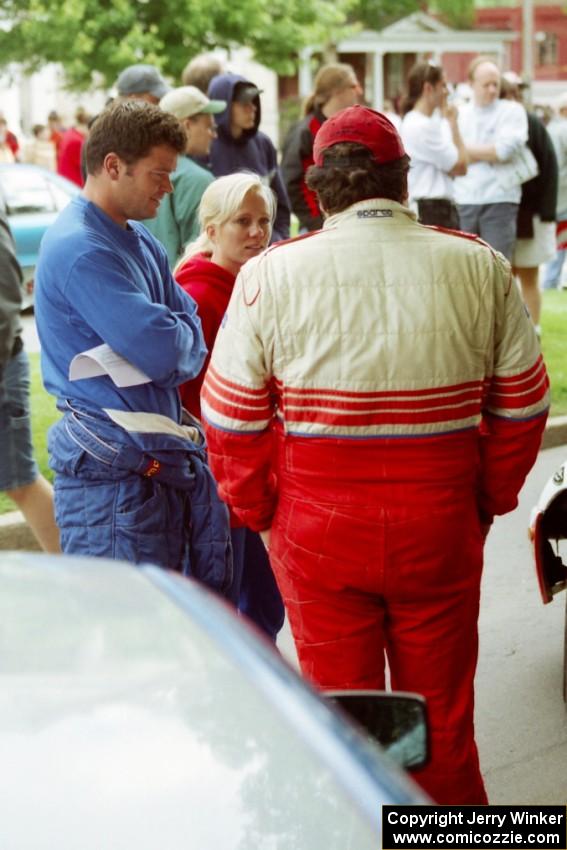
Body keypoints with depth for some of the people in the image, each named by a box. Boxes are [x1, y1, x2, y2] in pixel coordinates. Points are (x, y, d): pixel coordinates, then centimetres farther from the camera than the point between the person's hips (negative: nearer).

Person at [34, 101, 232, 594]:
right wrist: (185, 333, 0)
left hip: (169, 457, 9)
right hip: (115, 472, -9)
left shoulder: (138, 239, 15)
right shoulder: (78, 248, -17)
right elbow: (162, 350, -22)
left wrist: (173, 342, -10)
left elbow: (193, 334, 11)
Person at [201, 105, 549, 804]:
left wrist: (257, 510, 9)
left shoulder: (270, 275, -5)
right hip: (442, 523, 1)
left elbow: (231, 417, -4)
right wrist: (490, 498, 15)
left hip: (317, 524, -1)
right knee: (441, 715, 14)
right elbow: (521, 401, 4)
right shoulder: (479, 266, 0)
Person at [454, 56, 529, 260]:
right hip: (463, 202, 2)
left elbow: (506, 149, -10)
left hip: (500, 202, -2)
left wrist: (468, 149, 0)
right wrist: (489, 154, -4)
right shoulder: (457, 114, 13)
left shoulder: (513, 111, 5)